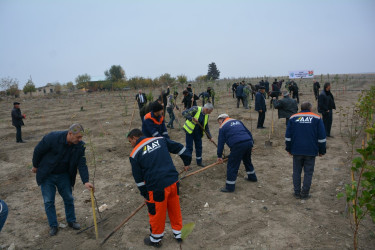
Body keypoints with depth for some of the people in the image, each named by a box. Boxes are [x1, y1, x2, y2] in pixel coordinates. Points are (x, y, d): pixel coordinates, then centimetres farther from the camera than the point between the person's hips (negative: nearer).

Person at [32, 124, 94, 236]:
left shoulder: (80, 146, -17)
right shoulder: (53, 137, -29)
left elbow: (82, 164, -15)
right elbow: (38, 150, -13)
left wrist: (85, 181, -25)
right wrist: (35, 166, 0)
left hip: (64, 175, 3)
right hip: (47, 175, -3)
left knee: (69, 198, 8)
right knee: (49, 201, 4)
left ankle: (71, 221, 28)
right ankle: (53, 225, 21)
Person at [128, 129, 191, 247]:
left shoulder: (134, 155, -2)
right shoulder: (159, 140, 7)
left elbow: (139, 179, 3)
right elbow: (179, 148, 11)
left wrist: (145, 194, 16)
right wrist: (187, 162, 24)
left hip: (157, 188, -4)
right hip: (173, 182, 5)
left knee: (156, 213, 16)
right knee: (175, 208, 23)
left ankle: (155, 239, 38)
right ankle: (178, 234, 41)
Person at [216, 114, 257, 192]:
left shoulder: (222, 127, 8)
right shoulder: (237, 121, 25)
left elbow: (220, 142, 8)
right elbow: (248, 132, 24)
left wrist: (219, 156, 14)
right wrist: (251, 143, 29)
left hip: (238, 146, -7)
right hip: (248, 142, 7)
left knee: (232, 166, 2)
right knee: (247, 161, 30)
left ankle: (230, 187, 6)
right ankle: (252, 177, 48)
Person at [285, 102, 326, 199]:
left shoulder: (293, 118, 5)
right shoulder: (316, 118, 1)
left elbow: (288, 136, 5)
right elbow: (321, 137, 0)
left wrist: (289, 149, 13)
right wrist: (321, 150, 9)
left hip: (296, 151, 1)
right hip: (311, 151, -1)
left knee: (297, 171, 10)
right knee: (308, 172, 7)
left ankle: (297, 192, 14)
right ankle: (305, 193, 10)